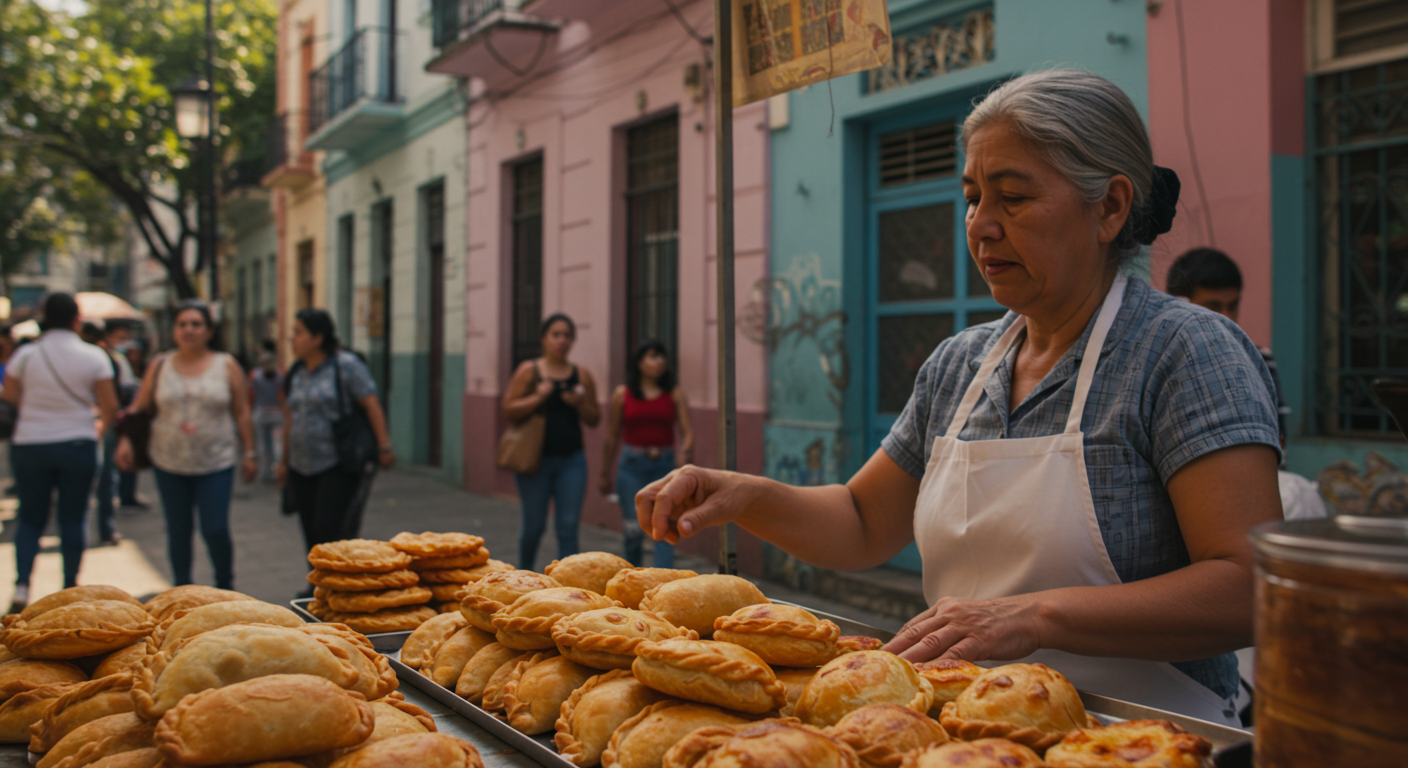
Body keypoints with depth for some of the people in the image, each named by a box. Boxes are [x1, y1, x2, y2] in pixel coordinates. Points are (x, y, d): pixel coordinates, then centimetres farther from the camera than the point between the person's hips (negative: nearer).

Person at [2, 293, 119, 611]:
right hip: (77, 443, -1)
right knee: (73, 518, 8)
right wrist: (101, 427, 16)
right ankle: (70, 588, 12)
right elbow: (109, 406, -6)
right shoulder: (93, 356, -8)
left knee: (31, 517, 11)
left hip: (29, 445, 1)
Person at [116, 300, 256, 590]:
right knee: (178, 531, 9)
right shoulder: (159, 367, 6)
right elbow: (138, 408, 9)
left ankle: (225, 587, 14)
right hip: (169, 464, 2)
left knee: (216, 530, -7)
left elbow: (242, 413, 4)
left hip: (216, 463, -2)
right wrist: (125, 440, -5)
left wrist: (249, 453, 2)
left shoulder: (226, 366, 2)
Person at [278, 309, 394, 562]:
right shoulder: (296, 373, 13)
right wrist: (284, 460, 20)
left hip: (338, 465, -7)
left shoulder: (346, 365, -7)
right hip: (302, 466, 7)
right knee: (312, 534, 7)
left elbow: (372, 406, -9)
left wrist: (384, 446, -13)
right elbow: (290, 418, 19)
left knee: (330, 531, -12)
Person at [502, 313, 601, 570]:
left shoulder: (582, 376, 6)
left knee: (568, 526, -3)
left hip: (571, 460, 2)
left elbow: (594, 420, 10)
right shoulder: (528, 371, 0)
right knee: (534, 525, 7)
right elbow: (508, 410, -5)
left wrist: (580, 403, -9)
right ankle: (524, 573, 33)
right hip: (536, 458, -2)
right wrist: (538, 397, -17)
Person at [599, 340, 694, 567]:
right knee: (634, 529, -1)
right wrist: (605, 475, 12)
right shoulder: (622, 394, 3)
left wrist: (686, 451, -23)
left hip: (665, 465, 1)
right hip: (632, 465, -1)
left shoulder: (675, 393, 4)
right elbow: (612, 437, 9)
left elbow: (687, 430, -1)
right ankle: (635, 569, 27)